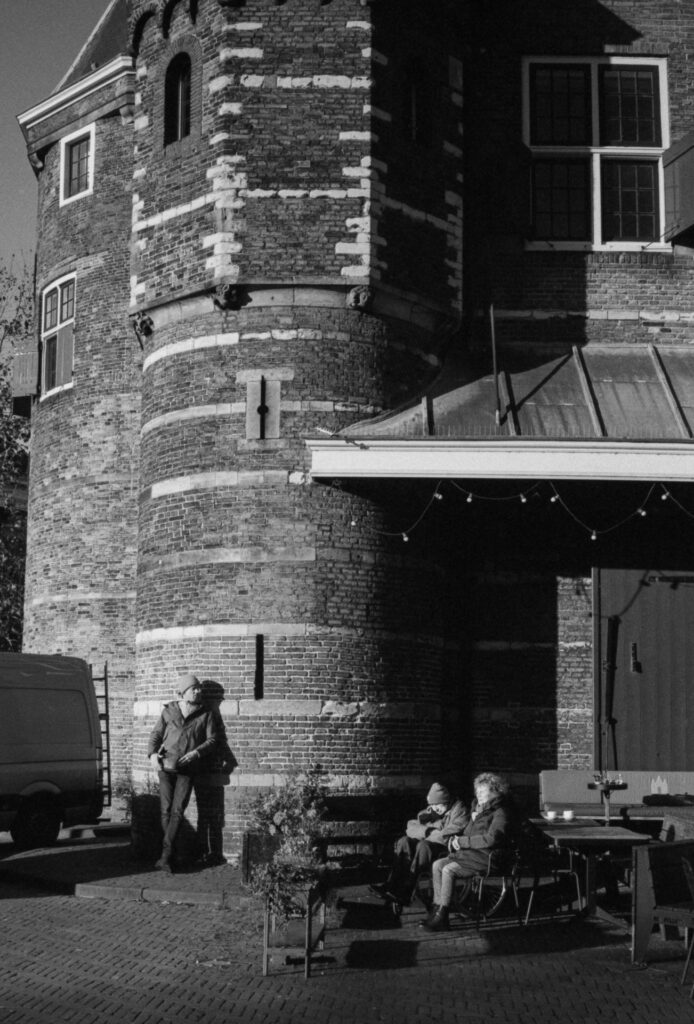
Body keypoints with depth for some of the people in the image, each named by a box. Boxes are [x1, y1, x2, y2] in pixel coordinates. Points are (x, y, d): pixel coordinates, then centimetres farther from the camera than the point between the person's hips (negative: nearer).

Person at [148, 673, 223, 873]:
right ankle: (169, 855, 3)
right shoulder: (169, 711, 12)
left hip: (187, 769, -1)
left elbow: (213, 740, 4)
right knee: (166, 810, -3)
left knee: (177, 811, -11)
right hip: (166, 766, 1)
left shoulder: (207, 714, 9)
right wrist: (153, 753, -6)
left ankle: (165, 856, -13)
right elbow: (156, 734, 12)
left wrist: (196, 753, -12)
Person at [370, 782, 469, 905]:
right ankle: (391, 885, -29)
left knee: (423, 846, -33)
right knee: (404, 842, -17)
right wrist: (426, 831, -12)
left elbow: (450, 834, -14)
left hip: (447, 849, -6)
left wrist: (430, 837, -9)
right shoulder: (429, 811, 18)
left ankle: (406, 891, -38)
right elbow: (411, 827, 7)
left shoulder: (458, 809, 0)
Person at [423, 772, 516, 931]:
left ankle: (442, 917, -22)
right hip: (471, 854, 9)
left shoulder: (500, 813, -10)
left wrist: (463, 842, -18)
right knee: (437, 865, -6)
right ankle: (437, 909, -8)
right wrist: (455, 839, 0)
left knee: (448, 870, -24)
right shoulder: (479, 809, 18)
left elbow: (492, 838, -23)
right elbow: (466, 832, 24)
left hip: (487, 858, -9)